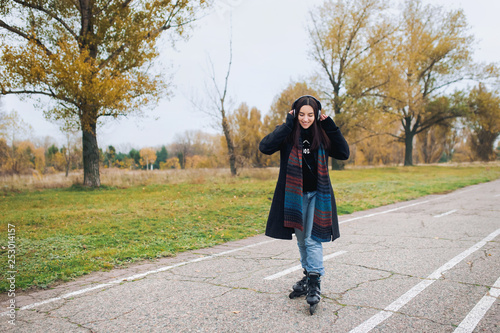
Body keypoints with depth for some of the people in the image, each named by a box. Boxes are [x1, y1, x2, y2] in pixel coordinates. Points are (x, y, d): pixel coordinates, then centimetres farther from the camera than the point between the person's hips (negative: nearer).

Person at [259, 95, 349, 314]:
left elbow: (344, 154, -5)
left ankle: (315, 285, 0)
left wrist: (330, 126, -10)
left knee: (313, 240, -5)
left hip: (317, 195, 0)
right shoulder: (287, 133, -6)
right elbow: (265, 147, -23)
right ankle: (308, 277, 29)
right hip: (295, 195, 1)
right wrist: (289, 124, -21)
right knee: (301, 240, 13)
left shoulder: (322, 135, 1)